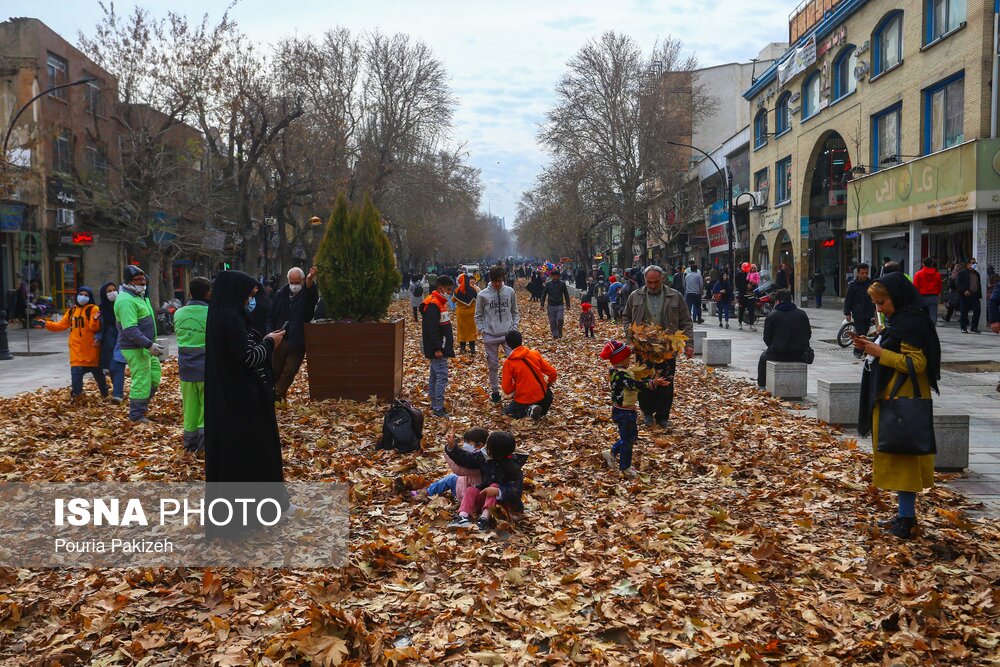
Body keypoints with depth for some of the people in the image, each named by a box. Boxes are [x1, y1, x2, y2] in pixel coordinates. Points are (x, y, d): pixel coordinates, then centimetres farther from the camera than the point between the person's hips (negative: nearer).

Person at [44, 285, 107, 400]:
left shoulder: (93, 309, -7)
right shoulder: (71, 310, 12)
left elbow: (95, 328, -16)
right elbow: (61, 325, 13)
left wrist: (95, 320, -36)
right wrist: (47, 324, 4)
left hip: (91, 349, -4)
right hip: (77, 349, 4)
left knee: (97, 372, 9)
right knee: (76, 372, -5)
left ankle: (105, 394, 25)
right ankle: (76, 395, 0)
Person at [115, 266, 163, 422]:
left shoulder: (138, 296, 15)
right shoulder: (126, 300, -19)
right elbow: (130, 329, -26)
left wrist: (151, 344, 21)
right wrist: (149, 345, -28)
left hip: (145, 347, 10)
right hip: (135, 349, -10)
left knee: (155, 375, 15)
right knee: (141, 381, -5)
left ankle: (142, 405, 27)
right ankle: (136, 415, 6)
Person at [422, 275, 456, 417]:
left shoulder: (440, 302, 14)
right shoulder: (433, 304, -18)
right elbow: (431, 329, -23)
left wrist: (450, 340, 21)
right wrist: (437, 349, -24)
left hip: (441, 348, 11)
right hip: (437, 348, -11)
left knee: (435, 375, 15)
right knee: (442, 375, -11)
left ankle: (434, 404, 23)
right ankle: (438, 408, -9)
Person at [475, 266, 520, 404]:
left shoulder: (510, 291, 1)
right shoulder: (482, 295, -4)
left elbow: (515, 312, 11)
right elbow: (478, 316, 4)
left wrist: (515, 326, -1)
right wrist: (482, 330, -5)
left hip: (508, 334, 1)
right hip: (490, 336, -1)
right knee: (493, 365, 8)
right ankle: (495, 391, 23)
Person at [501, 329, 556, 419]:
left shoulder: (508, 363, -11)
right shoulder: (535, 354, -4)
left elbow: (507, 390, -11)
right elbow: (552, 372, 0)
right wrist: (549, 383, 21)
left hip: (524, 399, -4)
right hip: (542, 395, 4)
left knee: (507, 411, 24)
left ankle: (528, 411, -5)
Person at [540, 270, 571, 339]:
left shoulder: (562, 283, 2)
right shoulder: (548, 284, 0)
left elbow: (566, 294, 8)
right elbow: (544, 295, 6)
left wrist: (568, 304, 5)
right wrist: (542, 305, 2)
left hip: (560, 305, -1)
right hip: (551, 306, 1)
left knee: (560, 319, -15)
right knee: (552, 322, 2)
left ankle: (560, 330, 12)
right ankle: (555, 335, 15)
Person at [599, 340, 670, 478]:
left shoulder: (617, 371, 6)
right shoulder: (620, 374, -27)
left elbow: (633, 384, 18)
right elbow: (635, 385, -38)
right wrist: (653, 383, -42)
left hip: (626, 410, 10)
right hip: (624, 413, -10)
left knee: (632, 435, 24)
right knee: (627, 439, 5)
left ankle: (612, 454, 36)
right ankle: (625, 467, 20)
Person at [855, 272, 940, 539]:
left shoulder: (912, 322, -16)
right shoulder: (898, 320, 14)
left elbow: (916, 363, -21)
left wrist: (880, 353, -19)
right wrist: (872, 348, 6)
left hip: (902, 404, -10)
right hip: (889, 399, 10)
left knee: (901, 458, -6)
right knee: (898, 458, 14)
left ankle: (906, 517, -1)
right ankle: (906, 514, 22)